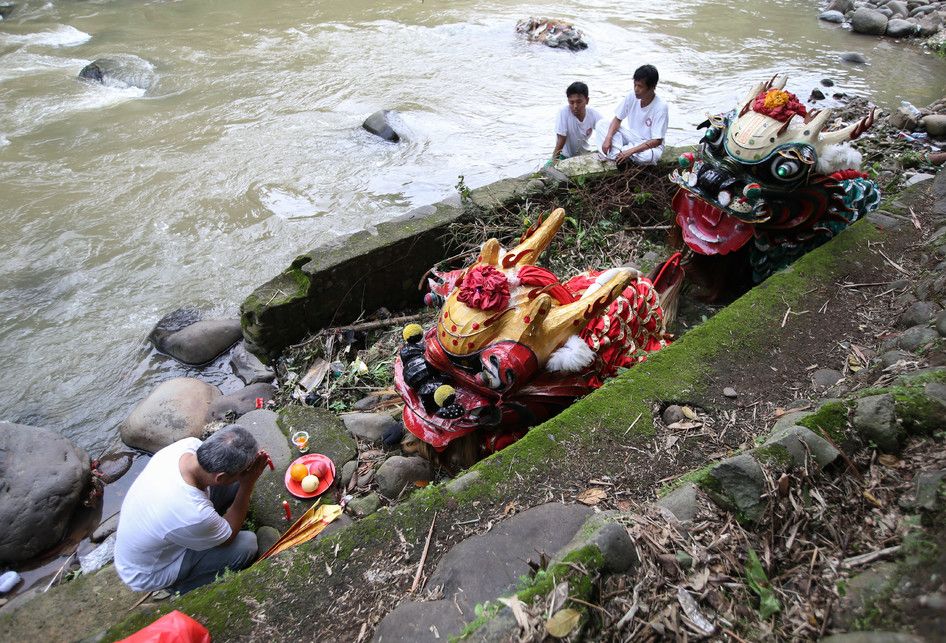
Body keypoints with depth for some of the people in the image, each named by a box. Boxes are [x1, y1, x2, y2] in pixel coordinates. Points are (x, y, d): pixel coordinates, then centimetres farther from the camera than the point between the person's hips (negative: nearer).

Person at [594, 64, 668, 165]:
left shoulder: (660, 107, -23)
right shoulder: (632, 97, -10)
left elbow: (657, 141, -24)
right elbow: (617, 119, -2)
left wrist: (631, 151, -34)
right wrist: (608, 138, -23)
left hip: (650, 145, -5)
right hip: (632, 137, 5)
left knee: (646, 156, -43)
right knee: (601, 124, -11)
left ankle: (616, 151, -16)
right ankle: (619, 155, -26)